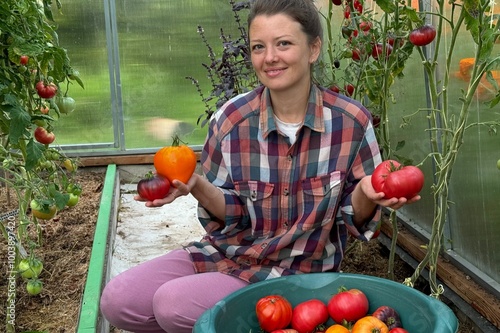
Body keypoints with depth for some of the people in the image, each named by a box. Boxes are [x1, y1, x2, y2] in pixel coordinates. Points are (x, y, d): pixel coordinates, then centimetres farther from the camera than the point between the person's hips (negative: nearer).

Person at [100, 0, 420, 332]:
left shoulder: (353, 121, -14)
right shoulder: (231, 120, -10)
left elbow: (355, 217, -5)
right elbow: (230, 213, -4)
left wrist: (366, 192, -28)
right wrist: (197, 186, -25)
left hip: (299, 270, -3)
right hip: (228, 252, 4)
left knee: (174, 305, -24)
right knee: (118, 300, -10)